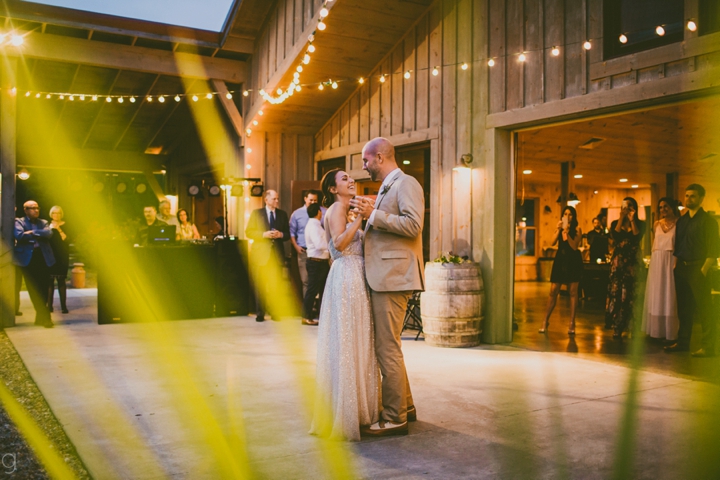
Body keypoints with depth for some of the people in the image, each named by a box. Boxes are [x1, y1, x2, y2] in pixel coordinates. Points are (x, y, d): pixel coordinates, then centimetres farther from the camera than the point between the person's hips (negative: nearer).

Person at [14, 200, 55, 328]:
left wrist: (33, 233, -10)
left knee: (43, 289, 3)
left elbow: (49, 233, -2)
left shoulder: (43, 222, 18)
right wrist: (39, 234, -4)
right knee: (34, 289, -4)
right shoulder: (19, 222, 6)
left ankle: (40, 317, 14)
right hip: (28, 259, -3)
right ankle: (45, 317, -3)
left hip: (43, 258, 3)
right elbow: (19, 235, -13)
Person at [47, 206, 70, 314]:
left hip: (61, 257, -2)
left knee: (61, 281, -4)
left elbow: (66, 239, -8)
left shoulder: (64, 226, 4)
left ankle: (64, 306, -2)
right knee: (50, 281, -1)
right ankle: (49, 305, 4)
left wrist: (59, 229, -15)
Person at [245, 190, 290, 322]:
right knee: (261, 285, 2)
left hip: (277, 254, 2)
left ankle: (275, 313, 8)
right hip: (261, 253, -1)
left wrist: (281, 235, -11)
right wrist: (264, 234, -14)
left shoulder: (283, 214, 11)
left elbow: (287, 234, 11)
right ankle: (260, 313, 9)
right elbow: (249, 232, -1)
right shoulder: (256, 213, 4)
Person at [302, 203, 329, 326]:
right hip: (316, 262, -10)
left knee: (323, 288, 15)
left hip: (322, 261, 10)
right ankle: (306, 317, 5)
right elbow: (319, 244, -26)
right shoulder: (312, 226, -16)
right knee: (312, 290, -3)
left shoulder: (317, 225, 15)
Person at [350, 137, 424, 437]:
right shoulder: (387, 188, 21)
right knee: (385, 346, 16)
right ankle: (405, 406, 28)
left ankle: (395, 419, 5)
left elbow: (413, 224, -22)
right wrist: (368, 218, 16)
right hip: (382, 278, 10)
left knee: (388, 349, -5)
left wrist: (374, 214, -18)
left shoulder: (406, 184, -8)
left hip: (394, 277, -10)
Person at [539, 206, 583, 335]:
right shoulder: (559, 227, 7)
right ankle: (546, 321, 8)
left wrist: (567, 233, -21)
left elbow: (574, 246, -13)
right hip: (560, 260, 3)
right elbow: (553, 242, -7)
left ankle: (572, 324, 4)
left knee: (573, 292, 0)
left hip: (573, 261, -2)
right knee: (553, 291, 1)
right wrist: (558, 230, -17)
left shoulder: (577, 229, -2)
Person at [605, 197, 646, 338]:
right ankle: (616, 326, 9)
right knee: (615, 291, -3)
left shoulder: (640, 224, 5)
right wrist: (621, 218, -9)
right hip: (618, 261, 1)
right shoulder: (615, 223, 8)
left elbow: (637, 238, -13)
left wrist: (632, 220, -12)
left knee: (628, 293, -2)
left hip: (632, 261, -1)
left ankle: (620, 326, 4)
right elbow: (615, 237, -11)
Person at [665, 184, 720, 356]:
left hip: (698, 268, -7)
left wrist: (703, 270, -18)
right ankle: (682, 342, 20)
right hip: (682, 268, 7)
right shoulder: (681, 221, 14)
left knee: (704, 308, -4)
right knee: (683, 307, 12)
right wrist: (675, 265, 10)